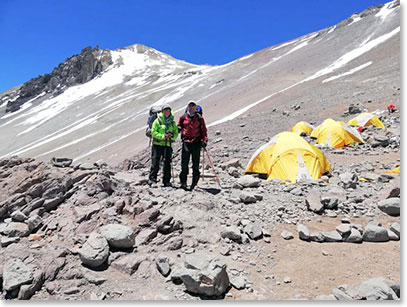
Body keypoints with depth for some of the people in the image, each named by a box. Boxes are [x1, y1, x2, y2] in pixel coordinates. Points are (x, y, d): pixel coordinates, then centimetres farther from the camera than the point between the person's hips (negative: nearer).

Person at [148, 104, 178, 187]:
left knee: (167, 163, 4)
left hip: (168, 145, 3)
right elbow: (153, 132, -5)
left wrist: (172, 136, -12)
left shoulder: (173, 122, 13)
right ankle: (152, 179, 4)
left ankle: (166, 181, 13)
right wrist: (163, 136, -17)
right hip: (157, 144, -3)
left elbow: (176, 134, 10)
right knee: (155, 162, -5)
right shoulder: (158, 121, 2)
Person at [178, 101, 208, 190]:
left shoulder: (199, 117, 7)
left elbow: (203, 129, 8)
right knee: (184, 163, -6)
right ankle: (183, 182, 0)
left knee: (196, 163, 5)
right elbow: (179, 126, 21)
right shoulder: (183, 117, 10)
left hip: (196, 142, 0)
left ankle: (194, 182, 14)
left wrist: (204, 140, -4)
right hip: (186, 142, 0)